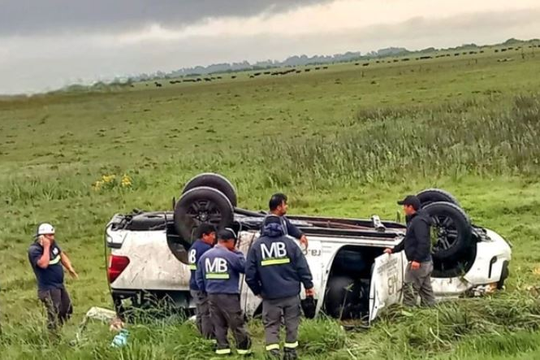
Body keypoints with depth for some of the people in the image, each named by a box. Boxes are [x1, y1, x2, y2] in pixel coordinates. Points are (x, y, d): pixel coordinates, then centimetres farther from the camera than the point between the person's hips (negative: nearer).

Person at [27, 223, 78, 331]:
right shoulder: (34, 250, -21)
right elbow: (43, 264, -36)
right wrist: (46, 247, -30)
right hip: (48, 288, -9)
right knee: (54, 316, -7)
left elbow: (61, 255, 20)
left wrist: (70, 268, 8)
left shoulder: (53, 243, 3)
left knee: (67, 310, 20)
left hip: (60, 285, 9)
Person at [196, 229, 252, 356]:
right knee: (237, 323, 4)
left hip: (212, 295, 6)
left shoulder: (204, 256, 6)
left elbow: (199, 278, 11)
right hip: (228, 295, -6)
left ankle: (222, 347, 12)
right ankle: (244, 347, 10)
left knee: (218, 324, 12)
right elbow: (245, 267, -1)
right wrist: (237, 253, 5)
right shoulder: (230, 255, -13)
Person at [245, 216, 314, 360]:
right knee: (292, 324, 13)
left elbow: (250, 273, 2)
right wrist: (308, 285, 8)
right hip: (291, 293, 1)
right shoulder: (289, 242, 1)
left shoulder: (256, 246, 2)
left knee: (271, 325, 5)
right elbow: (302, 266, -1)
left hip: (270, 295, 0)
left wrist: (257, 291, 15)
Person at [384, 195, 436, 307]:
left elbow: (423, 242, -28)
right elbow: (407, 240, 26)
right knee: (426, 290, 13)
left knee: (410, 290, -5)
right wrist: (393, 250, 26)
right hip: (426, 262, 11)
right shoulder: (414, 220, 16)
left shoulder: (419, 221, -18)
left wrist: (417, 260, -31)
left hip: (419, 263, -11)